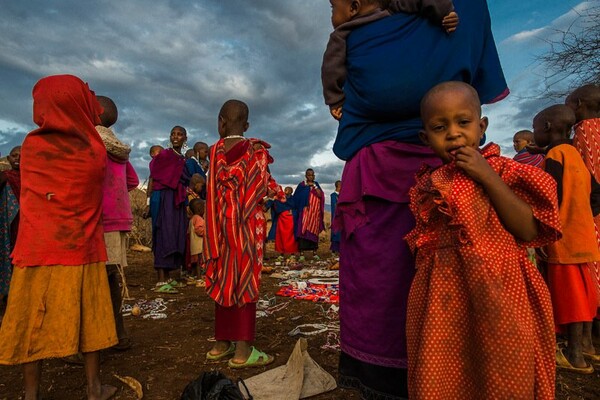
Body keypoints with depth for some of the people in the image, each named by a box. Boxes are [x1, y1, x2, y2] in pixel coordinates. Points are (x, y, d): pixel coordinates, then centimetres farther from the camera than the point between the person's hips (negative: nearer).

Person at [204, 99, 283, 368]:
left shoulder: (215, 150, 7)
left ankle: (221, 344, 22)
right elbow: (259, 186, -9)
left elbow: (215, 189, 5)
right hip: (248, 221, -4)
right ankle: (242, 351, 3)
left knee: (224, 280, 11)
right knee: (245, 281, -1)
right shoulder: (255, 149, -3)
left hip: (222, 222, 4)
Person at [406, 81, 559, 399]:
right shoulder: (428, 185, 7)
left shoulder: (501, 171, -3)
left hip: (497, 293, -3)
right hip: (443, 300, 3)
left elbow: (529, 232, -15)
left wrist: (488, 177, -17)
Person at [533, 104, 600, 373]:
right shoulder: (574, 153, 14)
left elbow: (552, 198, -20)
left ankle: (575, 356, 4)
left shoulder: (555, 154, -12)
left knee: (568, 292, -3)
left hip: (565, 237, -9)